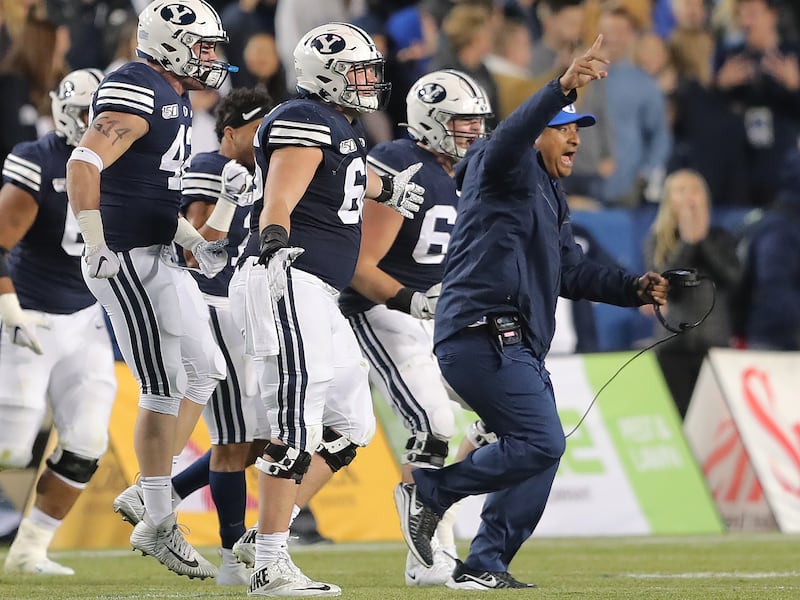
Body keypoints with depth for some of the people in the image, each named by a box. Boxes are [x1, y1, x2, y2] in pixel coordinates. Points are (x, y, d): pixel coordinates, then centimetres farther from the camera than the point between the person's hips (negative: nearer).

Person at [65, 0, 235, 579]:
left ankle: (147, 496, 18)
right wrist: (97, 246, -27)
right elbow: (85, 163, -26)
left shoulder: (175, 99, 16)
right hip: (125, 260, -10)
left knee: (206, 369, 14)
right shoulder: (138, 92, -15)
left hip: (154, 258, 10)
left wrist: (198, 243, 15)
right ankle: (158, 525, 3)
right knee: (164, 389, -6)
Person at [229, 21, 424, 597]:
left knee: (350, 426, 13)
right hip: (287, 284, -11)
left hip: (319, 296, 11)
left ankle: (274, 529, 13)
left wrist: (390, 189, 56)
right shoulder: (305, 124, -11)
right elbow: (277, 205, -24)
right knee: (297, 428, -13)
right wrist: (274, 248, -40)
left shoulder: (346, 126, 18)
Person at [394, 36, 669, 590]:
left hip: (518, 347, 11)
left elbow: (571, 272, 25)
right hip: (483, 334, -11)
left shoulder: (550, 198, 26)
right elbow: (513, 134, -28)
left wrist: (635, 289, 11)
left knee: (539, 452, 10)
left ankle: (485, 566, 14)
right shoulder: (508, 170, -4)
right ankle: (431, 491, -4)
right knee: (540, 443, -16)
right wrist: (563, 88, -43)